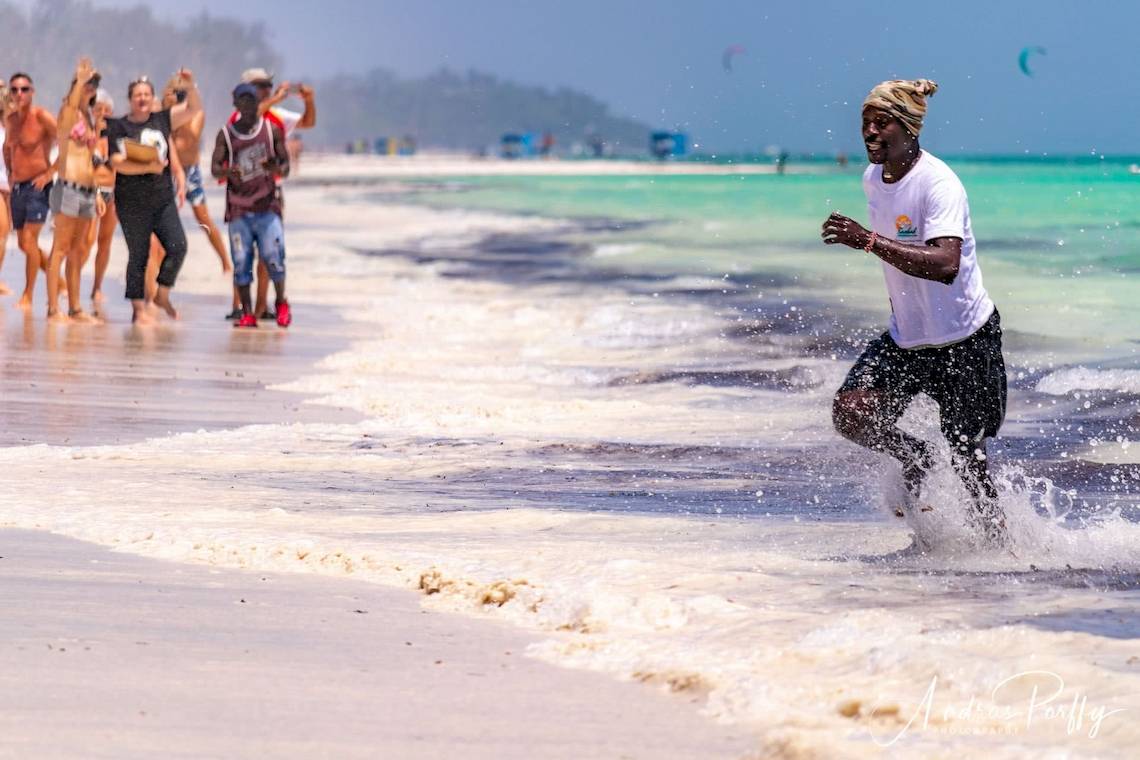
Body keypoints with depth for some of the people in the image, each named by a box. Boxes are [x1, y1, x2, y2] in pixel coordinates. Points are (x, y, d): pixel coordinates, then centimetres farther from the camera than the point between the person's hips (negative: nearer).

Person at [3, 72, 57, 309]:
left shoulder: (41, 117, -12)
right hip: (18, 186, 8)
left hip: (38, 185, -8)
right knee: (24, 243, 10)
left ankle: (27, 296, -6)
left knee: (29, 239, -13)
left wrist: (51, 172, -16)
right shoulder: (11, 120, 9)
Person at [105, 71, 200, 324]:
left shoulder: (162, 120, 10)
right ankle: (139, 308, 8)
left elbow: (194, 108, 9)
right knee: (138, 255, 1)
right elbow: (117, 163, -11)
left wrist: (190, 87, -8)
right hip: (132, 203, -4)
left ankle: (162, 296, 11)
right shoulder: (118, 127, -2)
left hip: (163, 199, 4)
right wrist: (149, 167, -17)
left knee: (177, 246, -8)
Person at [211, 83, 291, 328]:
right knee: (241, 261, -3)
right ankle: (247, 314, 6)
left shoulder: (272, 130, 6)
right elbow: (215, 168, -3)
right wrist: (227, 172, -27)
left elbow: (285, 167, 5)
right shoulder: (226, 135, 5)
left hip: (267, 205, 0)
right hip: (238, 206, 0)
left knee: (273, 256, -9)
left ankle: (281, 303, 13)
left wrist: (277, 168, -19)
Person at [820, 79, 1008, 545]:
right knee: (850, 414, -13)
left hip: (964, 339, -6)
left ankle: (997, 538, 27)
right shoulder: (873, 179, 1)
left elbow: (945, 264, -39)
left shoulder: (939, 184, -24)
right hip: (905, 337, 7)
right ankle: (913, 458, 16)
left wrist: (869, 241, -43)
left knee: (965, 454, 3)